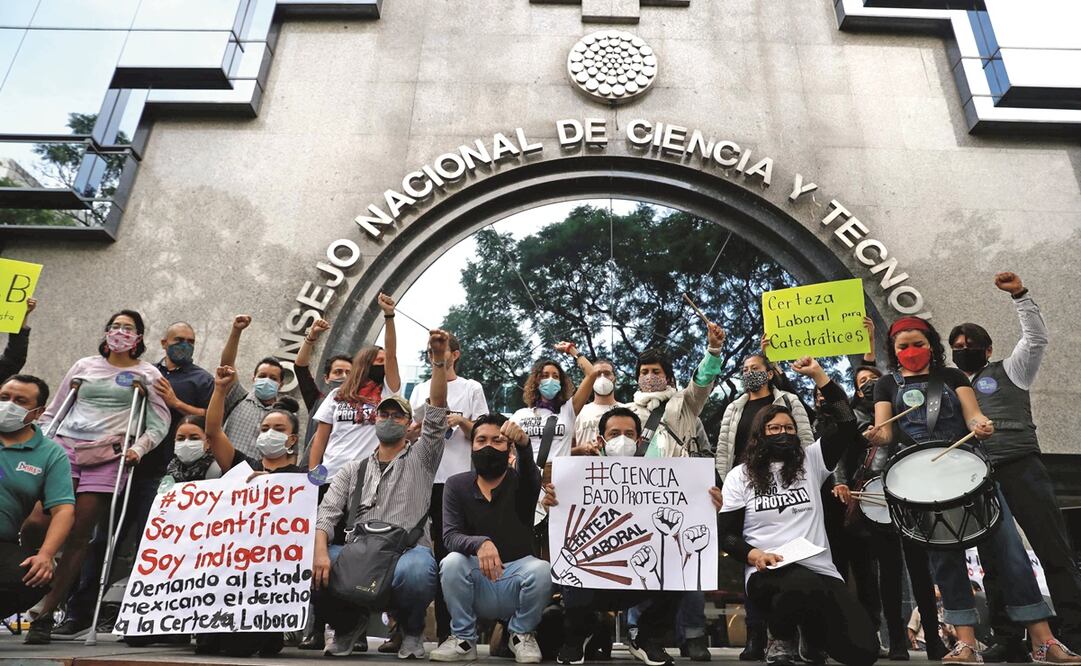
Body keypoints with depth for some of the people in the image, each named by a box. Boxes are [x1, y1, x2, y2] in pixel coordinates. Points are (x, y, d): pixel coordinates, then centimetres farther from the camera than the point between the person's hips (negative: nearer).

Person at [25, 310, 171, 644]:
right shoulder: (84, 366, 18)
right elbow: (53, 411, 21)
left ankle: (46, 614, 1)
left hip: (107, 458, -2)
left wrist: (138, 448, -9)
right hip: (64, 448, 2)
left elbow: (159, 425, 5)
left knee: (78, 536, -5)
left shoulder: (147, 374, 10)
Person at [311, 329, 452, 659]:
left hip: (408, 547, -2)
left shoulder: (420, 458, 14)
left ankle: (412, 631, -1)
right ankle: (350, 622, 6)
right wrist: (321, 551, -15)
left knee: (416, 571, -40)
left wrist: (439, 362, -13)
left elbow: (436, 413, -1)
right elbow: (327, 513, 8)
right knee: (306, 567, -27)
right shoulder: (352, 470, 22)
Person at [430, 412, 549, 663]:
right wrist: (479, 544, -35)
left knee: (541, 569, -31)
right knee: (452, 562, -28)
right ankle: (463, 638, -5)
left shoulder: (521, 481, -2)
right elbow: (450, 536, -12)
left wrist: (524, 445, -52)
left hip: (517, 572, 0)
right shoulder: (457, 485, 1)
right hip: (476, 581, 1)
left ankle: (522, 634, -1)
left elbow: (530, 475, -29)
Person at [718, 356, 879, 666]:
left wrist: (818, 375, -1)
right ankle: (782, 640, -4)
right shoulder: (740, 475, 7)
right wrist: (752, 554, -15)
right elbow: (726, 534, 6)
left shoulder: (810, 461, 13)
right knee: (804, 587, -39)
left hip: (820, 570, 4)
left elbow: (847, 424, 2)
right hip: (768, 573, -3)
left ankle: (814, 636, 22)